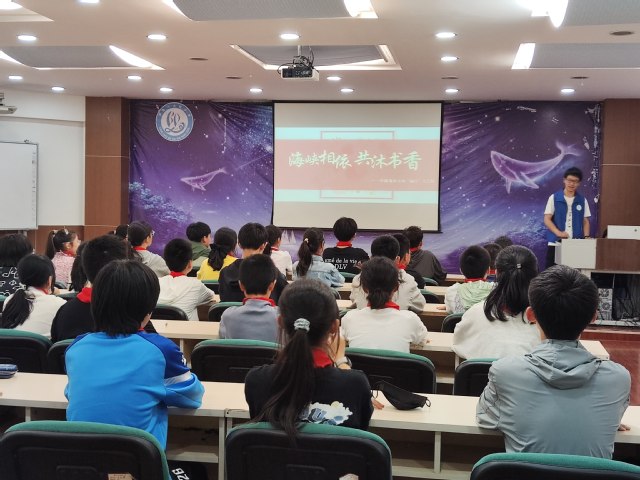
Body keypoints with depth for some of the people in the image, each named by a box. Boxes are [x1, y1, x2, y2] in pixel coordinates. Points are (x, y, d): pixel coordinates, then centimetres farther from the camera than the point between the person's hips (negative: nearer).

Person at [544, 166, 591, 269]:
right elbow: (547, 220, -3)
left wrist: (586, 236, -6)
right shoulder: (554, 198, 1)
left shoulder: (582, 200, 9)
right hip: (556, 243, -2)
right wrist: (558, 232, -19)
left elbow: (585, 222, 12)